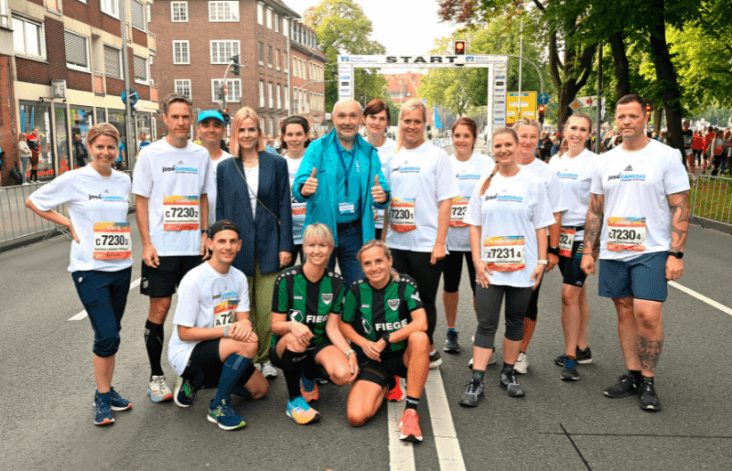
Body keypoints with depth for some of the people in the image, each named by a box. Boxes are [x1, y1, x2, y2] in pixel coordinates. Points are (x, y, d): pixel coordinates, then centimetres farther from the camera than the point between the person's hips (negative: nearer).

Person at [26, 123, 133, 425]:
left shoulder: (124, 181, 6)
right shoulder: (74, 180, -6)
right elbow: (32, 202, 3)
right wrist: (69, 224, -3)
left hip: (121, 266, 5)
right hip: (89, 268, -4)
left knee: (111, 334, 13)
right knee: (107, 335, -8)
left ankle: (106, 390, 26)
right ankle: (102, 396, 9)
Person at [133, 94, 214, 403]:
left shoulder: (201, 154, 8)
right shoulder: (150, 154, -1)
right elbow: (141, 201, -1)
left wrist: (205, 233, 4)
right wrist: (146, 244, -8)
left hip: (194, 246, 3)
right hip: (161, 247, -3)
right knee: (159, 308, 1)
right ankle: (156, 375, 15)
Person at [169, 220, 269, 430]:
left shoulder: (239, 278, 3)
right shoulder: (194, 280, -19)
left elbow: (243, 317, 0)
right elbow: (184, 333, -19)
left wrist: (245, 324, -26)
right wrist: (226, 330, -29)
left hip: (217, 352, 8)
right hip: (186, 353, -8)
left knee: (260, 388, 9)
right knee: (248, 344, -30)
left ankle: (197, 381, 19)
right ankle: (219, 406, -12)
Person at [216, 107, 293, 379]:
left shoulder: (276, 164, 5)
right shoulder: (225, 168, 8)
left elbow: (284, 207, 3)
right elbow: (220, 210, 9)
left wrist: (285, 246, -3)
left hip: (268, 246, -1)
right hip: (238, 246, 1)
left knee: (267, 308, 2)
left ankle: (264, 357, 18)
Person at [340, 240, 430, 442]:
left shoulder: (405, 284, -11)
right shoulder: (357, 290, -6)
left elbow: (421, 323, -22)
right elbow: (344, 324, 7)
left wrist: (385, 340, -22)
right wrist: (364, 343, -12)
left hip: (405, 356, -1)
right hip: (373, 359, 1)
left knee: (419, 338, -37)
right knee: (356, 417, -20)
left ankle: (411, 412, -27)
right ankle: (384, 387, 15)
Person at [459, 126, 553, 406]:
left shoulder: (533, 182, 2)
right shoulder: (485, 183, 7)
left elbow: (541, 226, 3)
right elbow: (474, 225, 6)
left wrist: (541, 261, -4)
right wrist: (477, 260, -3)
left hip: (522, 267, 0)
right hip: (489, 267, 1)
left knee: (515, 321, 10)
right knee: (486, 324, -1)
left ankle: (508, 373, 26)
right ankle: (476, 383, 2)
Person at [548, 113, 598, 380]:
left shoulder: (595, 162, -6)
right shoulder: (555, 161, 10)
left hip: (583, 234, -6)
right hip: (560, 234, 6)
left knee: (570, 294, -11)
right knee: (578, 292, 15)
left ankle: (570, 356, -2)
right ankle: (582, 349, 25)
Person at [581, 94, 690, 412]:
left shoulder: (666, 157, -2)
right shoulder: (604, 162, 10)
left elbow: (680, 209, -4)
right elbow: (595, 210, 14)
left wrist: (676, 253, -11)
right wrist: (589, 251, 9)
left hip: (652, 251, -4)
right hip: (612, 252, 4)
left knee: (648, 314, -12)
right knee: (625, 313, 10)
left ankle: (648, 382, 6)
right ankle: (632, 375, 22)